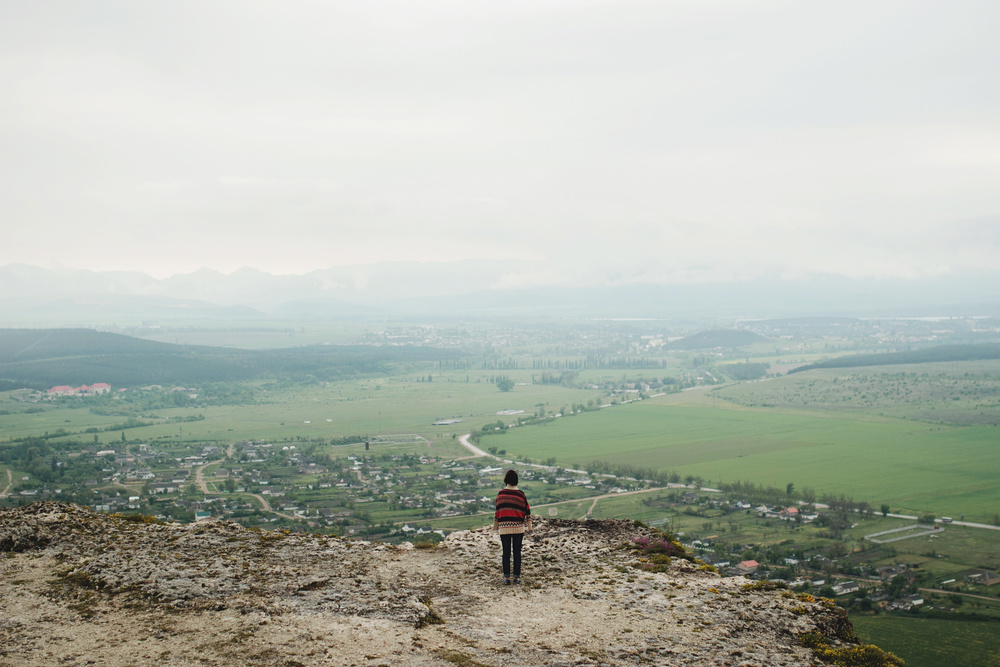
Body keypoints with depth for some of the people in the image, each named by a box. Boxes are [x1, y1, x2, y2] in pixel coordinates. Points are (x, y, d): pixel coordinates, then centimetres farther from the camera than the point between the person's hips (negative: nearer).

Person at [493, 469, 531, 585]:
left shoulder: (500, 494, 0)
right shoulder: (520, 494, -3)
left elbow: (497, 510, 7)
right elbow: (527, 510, 0)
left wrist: (495, 526, 15)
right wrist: (529, 526, 7)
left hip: (504, 527, 1)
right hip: (518, 527, -1)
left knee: (506, 553, 6)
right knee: (517, 552, 5)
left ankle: (506, 577, 7)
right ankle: (517, 577, 6)